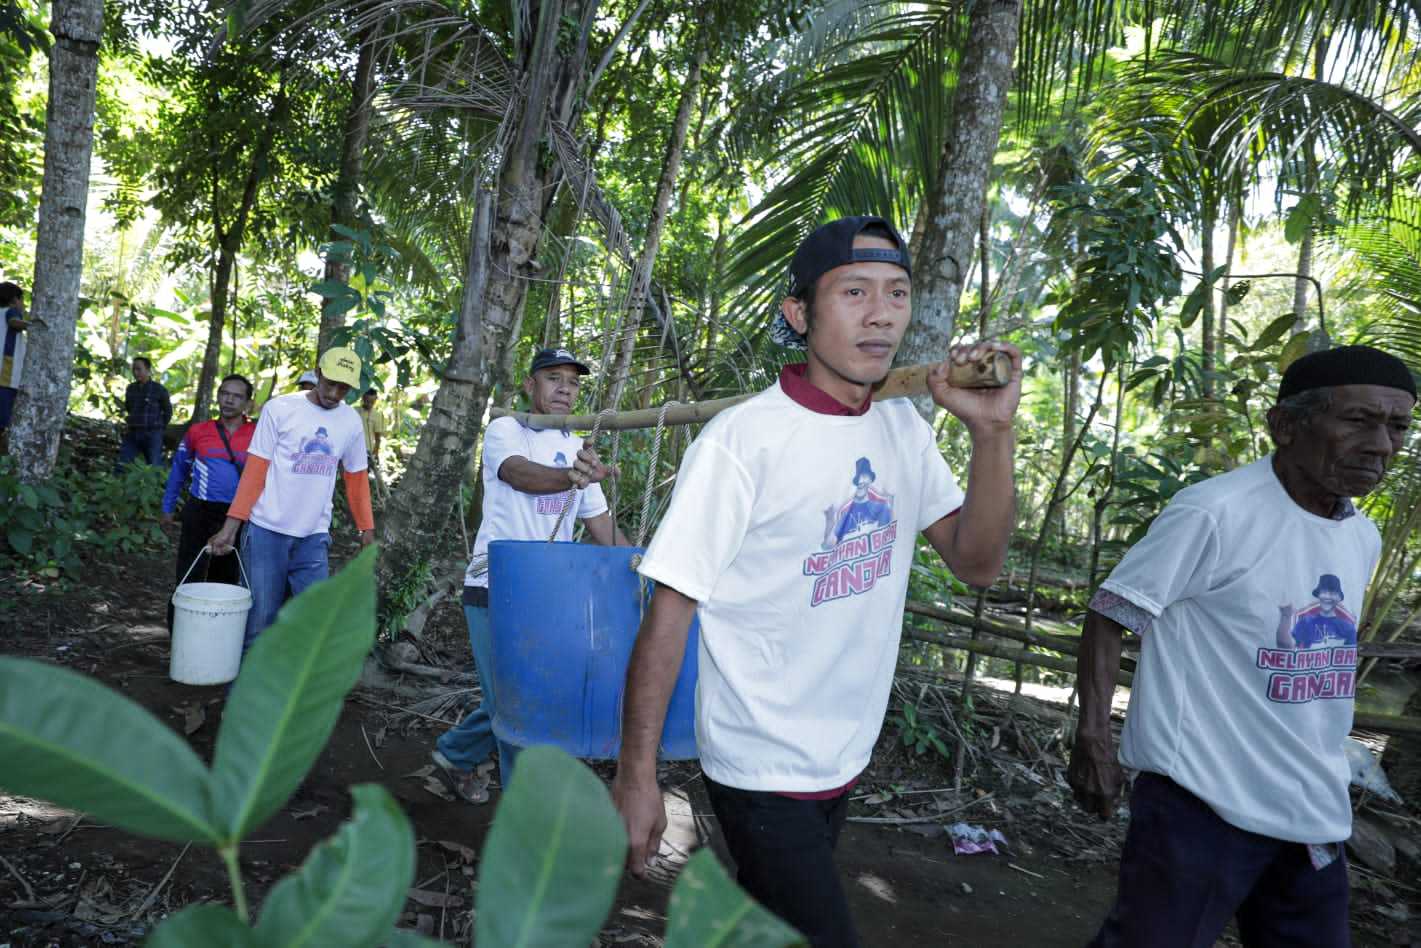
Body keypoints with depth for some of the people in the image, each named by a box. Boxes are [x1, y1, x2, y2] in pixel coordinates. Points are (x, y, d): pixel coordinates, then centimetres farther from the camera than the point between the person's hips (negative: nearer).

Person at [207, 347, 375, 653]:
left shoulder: (351, 421, 5)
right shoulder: (279, 409, -5)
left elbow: (356, 478, 14)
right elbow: (254, 471, -5)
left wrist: (367, 529, 10)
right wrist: (231, 526, -9)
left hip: (314, 537, 3)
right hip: (267, 531, -3)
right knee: (259, 619, 4)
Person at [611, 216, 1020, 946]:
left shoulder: (903, 429, -1)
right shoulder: (743, 440, -20)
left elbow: (976, 564, -3)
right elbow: (669, 612, -19)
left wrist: (993, 432, -17)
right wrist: (635, 777, -17)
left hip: (847, 758, 6)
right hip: (763, 773, -6)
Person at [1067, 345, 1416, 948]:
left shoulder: (1363, 540, 8)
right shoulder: (1216, 513, -17)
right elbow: (1110, 616, -13)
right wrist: (1093, 739, -21)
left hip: (1316, 815, 8)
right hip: (1201, 804, -7)